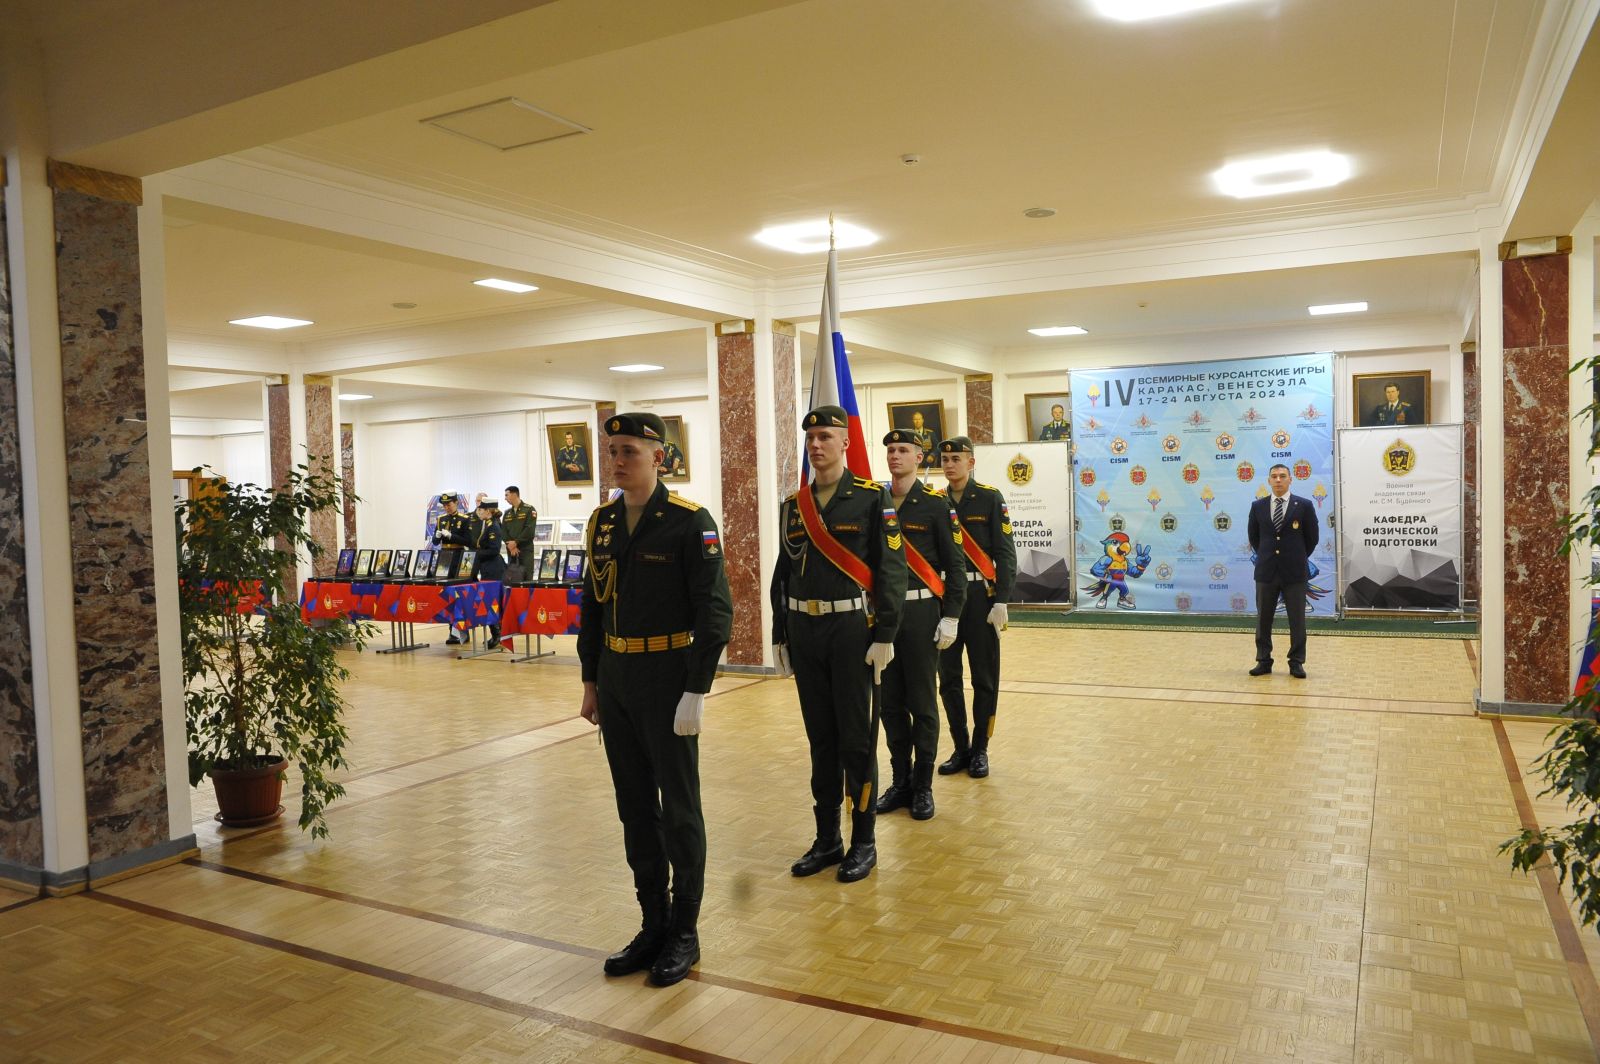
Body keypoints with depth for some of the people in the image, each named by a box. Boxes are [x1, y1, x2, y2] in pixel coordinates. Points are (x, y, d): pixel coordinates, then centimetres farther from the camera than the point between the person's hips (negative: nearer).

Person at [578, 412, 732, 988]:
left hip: (668, 684, -6)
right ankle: (653, 924, 28)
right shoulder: (602, 522, 7)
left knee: (679, 809, 5)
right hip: (615, 683, 6)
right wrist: (591, 680, 12)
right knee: (635, 808, 13)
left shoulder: (690, 523, -12)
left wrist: (696, 691, -17)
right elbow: (592, 605, 14)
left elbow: (714, 612, -14)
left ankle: (684, 933, 21)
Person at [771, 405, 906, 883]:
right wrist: (780, 637, 10)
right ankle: (827, 839, 24)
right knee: (820, 739, 12)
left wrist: (885, 636, -14)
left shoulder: (873, 498, -5)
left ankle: (863, 841, 17)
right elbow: (783, 573, 13)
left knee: (856, 739, 3)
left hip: (851, 630, -5)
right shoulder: (793, 504, 9)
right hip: (804, 631, 5)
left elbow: (891, 569, -9)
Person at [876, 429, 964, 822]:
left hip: (920, 612, -3)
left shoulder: (936, 503, -3)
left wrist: (950, 617, -9)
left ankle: (923, 787, 15)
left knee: (922, 703, 4)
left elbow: (954, 565, -4)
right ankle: (900, 781, 22)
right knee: (891, 703, 10)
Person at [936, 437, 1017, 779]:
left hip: (980, 596, -3)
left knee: (984, 679, 4)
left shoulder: (990, 499, -2)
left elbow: (1005, 554, -5)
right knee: (948, 679, 7)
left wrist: (1001, 601, -12)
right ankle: (960, 748, 20)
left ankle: (980, 750, 16)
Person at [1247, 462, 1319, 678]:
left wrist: (1297, 558, 9)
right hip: (1266, 571, 2)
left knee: (1297, 620, 4)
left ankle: (1296, 662, 13)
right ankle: (1263, 661, 16)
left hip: (1294, 571, -2)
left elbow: (1312, 537, 5)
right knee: (1263, 619, 7)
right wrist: (1266, 557, 13)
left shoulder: (1304, 505, -3)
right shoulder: (1257, 506, 4)